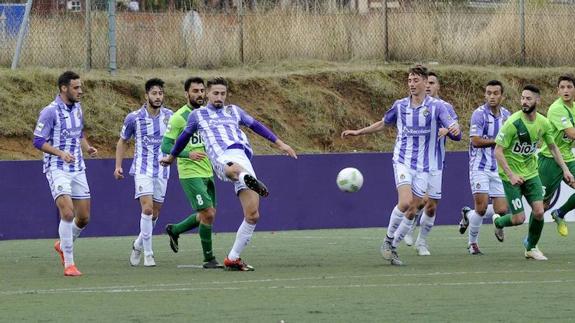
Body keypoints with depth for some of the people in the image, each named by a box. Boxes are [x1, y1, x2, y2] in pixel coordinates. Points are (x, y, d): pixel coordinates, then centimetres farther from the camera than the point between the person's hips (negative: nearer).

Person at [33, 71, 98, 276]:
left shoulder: (77, 108, 11)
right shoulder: (50, 112, -12)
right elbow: (38, 141, -13)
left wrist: (87, 147, 5)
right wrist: (61, 153, -26)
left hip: (77, 169, 7)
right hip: (57, 169, -7)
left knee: (84, 217, 8)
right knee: (67, 213, -20)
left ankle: (63, 245, 35)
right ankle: (69, 264, -15)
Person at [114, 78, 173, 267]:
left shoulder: (169, 115, 3)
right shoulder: (134, 118, -5)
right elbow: (122, 142, 8)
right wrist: (118, 166, 0)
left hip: (162, 170, 4)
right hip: (142, 169, -4)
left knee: (155, 213, 8)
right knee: (147, 208, -18)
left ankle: (138, 245, 32)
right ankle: (148, 254, -12)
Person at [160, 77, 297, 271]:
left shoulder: (234, 111, 28)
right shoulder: (198, 115, 21)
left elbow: (255, 125, 38)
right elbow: (185, 136, 36)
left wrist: (279, 143, 36)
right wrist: (171, 157, 47)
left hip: (243, 158, 5)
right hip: (223, 158, -5)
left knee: (252, 215, -6)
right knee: (234, 169, -47)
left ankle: (233, 259, 6)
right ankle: (251, 181, -86)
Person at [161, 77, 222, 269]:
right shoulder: (179, 117, -12)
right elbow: (165, 146, -13)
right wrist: (188, 154, -26)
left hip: (208, 172, 7)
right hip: (190, 173, -7)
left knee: (208, 215, 12)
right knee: (208, 214, -12)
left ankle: (174, 230, 34)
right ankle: (208, 259, -1)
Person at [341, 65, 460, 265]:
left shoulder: (437, 106, -4)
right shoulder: (400, 106, 4)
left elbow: (452, 126, -15)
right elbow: (383, 124, 21)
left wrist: (454, 129, -39)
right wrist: (358, 132, 18)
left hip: (424, 166, 0)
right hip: (403, 161, 0)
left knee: (412, 211, 2)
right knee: (405, 202, -21)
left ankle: (393, 248, 16)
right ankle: (388, 239, -2)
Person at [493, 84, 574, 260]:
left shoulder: (543, 123, -3)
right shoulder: (513, 122, -20)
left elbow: (553, 147, 13)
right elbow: (498, 151, -17)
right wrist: (510, 175, -25)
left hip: (531, 173, 5)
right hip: (512, 175, -5)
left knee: (538, 212, -8)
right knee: (519, 218, -6)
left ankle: (531, 247, 15)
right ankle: (498, 222, 29)